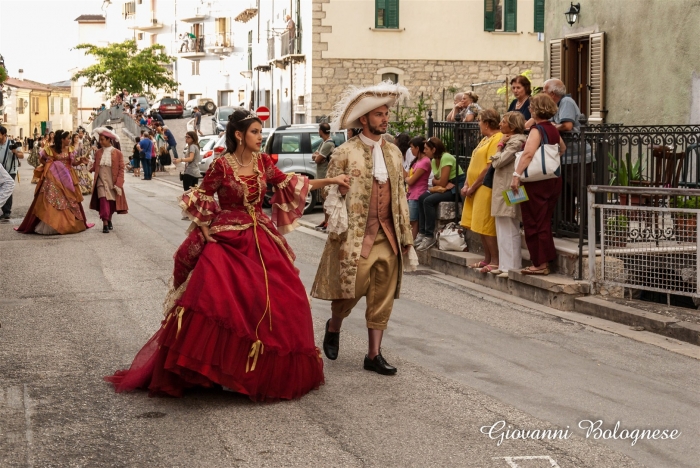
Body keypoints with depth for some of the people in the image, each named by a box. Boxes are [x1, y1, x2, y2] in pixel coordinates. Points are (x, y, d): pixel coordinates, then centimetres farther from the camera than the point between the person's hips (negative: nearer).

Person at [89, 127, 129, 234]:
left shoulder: (117, 153, -4)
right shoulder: (98, 153, 5)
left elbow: (121, 169, -5)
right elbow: (95, 167, 7)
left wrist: (119, 184, -12)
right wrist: (89, 169, -16)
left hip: (112, 182, 0)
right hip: (101, 181, 0)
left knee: (112, 202, 8)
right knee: (103, 200, -13)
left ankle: (109, 220, 31)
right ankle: (105, 224, -14)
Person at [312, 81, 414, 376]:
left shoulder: (394, 152, 12)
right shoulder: (345, 153, -4)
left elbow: (400, 194, 15)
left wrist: (405, 233, 12)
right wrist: (337, 231, -11)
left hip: (388, 236, 5)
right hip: (356, 236, -5)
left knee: (383, 297, 4)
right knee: (352, 289, -4)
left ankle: (374, 354, 11)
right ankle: (333, 327, 28)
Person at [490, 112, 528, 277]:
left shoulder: (516, 142, -14)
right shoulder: (510, 141, 17)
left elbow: (497, 162, -16)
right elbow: (497, 163, 16)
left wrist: (500, 146, -5)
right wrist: (502, 145, 8)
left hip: (508, 191, -10)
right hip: (502, 190, 10)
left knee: (509, 230, -7)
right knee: (503, 230, 12)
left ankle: (512, 266, -3)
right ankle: (505, 265, 17)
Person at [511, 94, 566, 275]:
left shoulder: (537, 130, -15)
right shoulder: (554, 130, 9)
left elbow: (528, 153, -30)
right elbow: (562, 148, 27)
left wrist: (517, 174, -31)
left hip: (537, 183, -8)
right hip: (553, 179, 8)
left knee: (533, 223, 0)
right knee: (545, 223, 15)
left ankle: (540, 264, 2)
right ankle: (546, 260, 20)